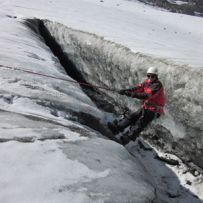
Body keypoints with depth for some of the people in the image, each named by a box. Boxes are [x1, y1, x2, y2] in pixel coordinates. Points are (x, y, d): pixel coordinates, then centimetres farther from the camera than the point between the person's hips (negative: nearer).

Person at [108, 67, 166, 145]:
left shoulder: (158, 85, -16)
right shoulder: (147, 82, 10)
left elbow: (148, 95, -30)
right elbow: (139, 87, -4)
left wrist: (135, 95, -43)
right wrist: (126, 90, -21)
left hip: (153, 110, -7)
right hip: (145, 108, 7)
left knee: (141, 123, -23)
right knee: (132, 116, -10)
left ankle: (128, 137, -38)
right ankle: (117, 128, -21)